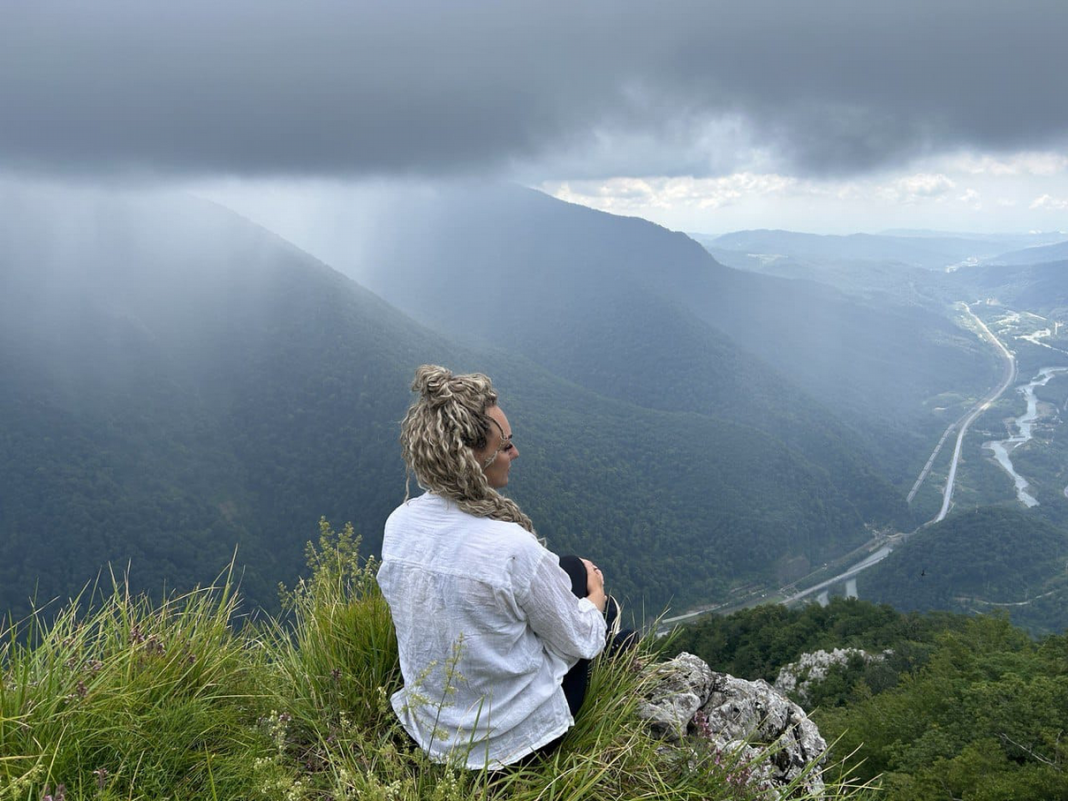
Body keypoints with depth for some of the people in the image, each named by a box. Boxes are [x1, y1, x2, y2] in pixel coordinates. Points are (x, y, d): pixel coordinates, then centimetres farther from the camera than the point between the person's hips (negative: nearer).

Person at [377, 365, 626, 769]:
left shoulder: (398, 523, -12)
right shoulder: (512, 547, -32)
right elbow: (577, 641, -15)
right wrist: (596, 596, 8)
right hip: (510, 741, -5)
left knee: (569, 569, 18)